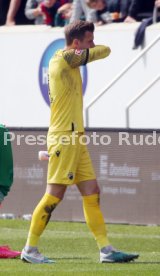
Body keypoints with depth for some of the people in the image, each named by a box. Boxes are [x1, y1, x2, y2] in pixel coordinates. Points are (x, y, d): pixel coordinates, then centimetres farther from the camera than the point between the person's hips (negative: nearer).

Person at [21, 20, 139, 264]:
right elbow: (105, 51, -5)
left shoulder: (69, 61, 17)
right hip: (64, 137, -10)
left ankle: (106, 250, 6)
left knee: (92, 193, 6)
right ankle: (30, 250, -1)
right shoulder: (65, 57, -11)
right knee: (54, 195, -8)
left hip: (76, 138, 10)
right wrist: (92, 49, 13)